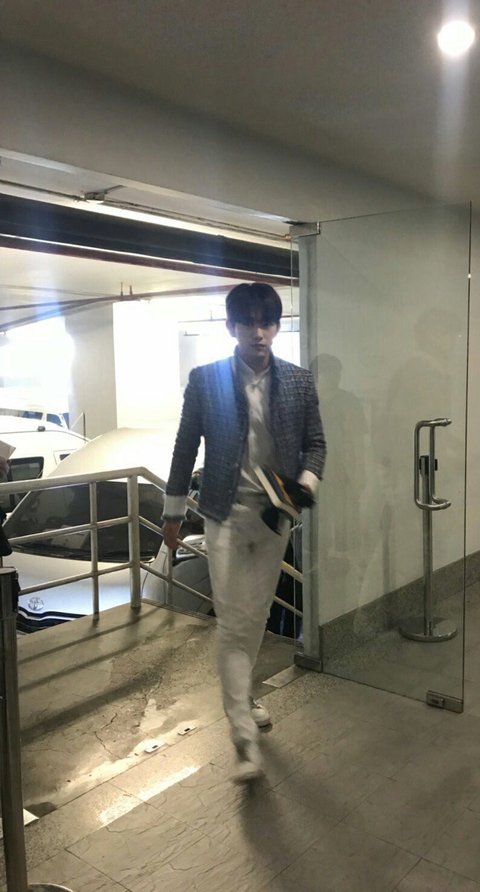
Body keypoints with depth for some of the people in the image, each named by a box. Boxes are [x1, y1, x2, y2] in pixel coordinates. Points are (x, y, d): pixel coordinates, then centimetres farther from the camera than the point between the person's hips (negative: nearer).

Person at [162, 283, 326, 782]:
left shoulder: (299, 382, 0)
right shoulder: (205, 380, -5)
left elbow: (314, 442, 7)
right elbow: (186, 447, 2)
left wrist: (307, 479, -14)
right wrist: (173, 511, 6)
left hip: (276, 515, 3)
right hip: (226, 513, -2)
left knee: (257, 617, 15)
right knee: (233, 623, -5)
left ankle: (241, 699, 38)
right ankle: (244, 737, 3)